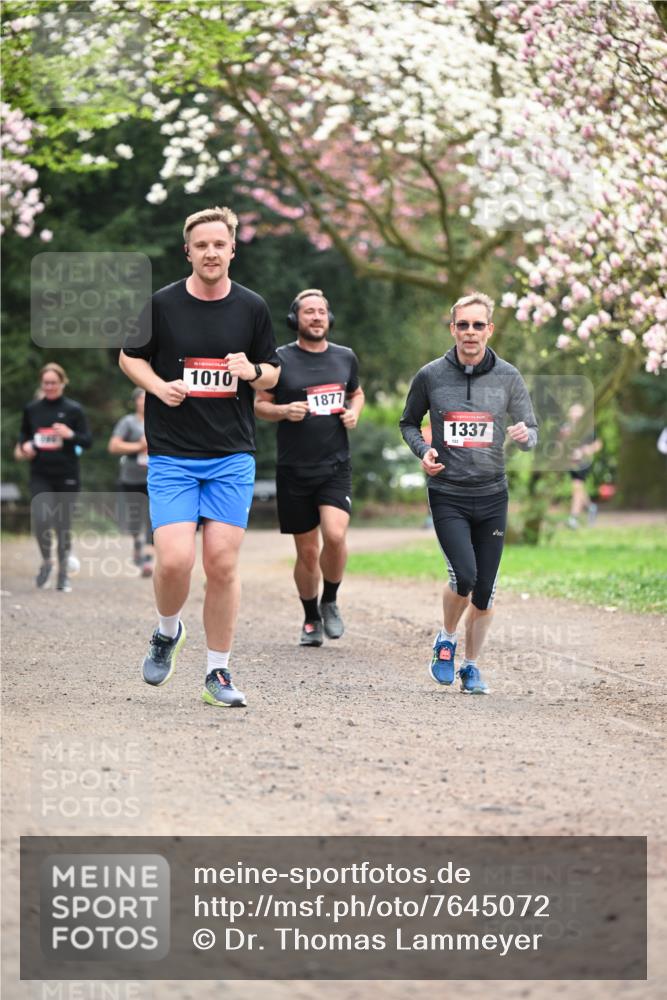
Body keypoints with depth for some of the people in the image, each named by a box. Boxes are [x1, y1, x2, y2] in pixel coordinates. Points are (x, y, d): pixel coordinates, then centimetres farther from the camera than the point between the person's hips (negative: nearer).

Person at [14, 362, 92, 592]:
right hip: (40, 476, 1)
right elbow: (24, 434, 21)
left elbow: (88, 441, 0)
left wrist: (70, 435, -19)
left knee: (63, 524, 4)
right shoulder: (32, 409, 5)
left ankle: (63, 573, 19)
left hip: (67, 477, -1)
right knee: (40, 518, -17)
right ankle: (46, 560, 10)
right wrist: (24, 445, -1)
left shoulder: (73, 410, -1)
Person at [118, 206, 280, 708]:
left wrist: (253, 371, -10)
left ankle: (218, 672, 10)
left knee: (222, 564, -2)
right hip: (172, 454, -1)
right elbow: (130, 356, 11)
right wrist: (159, 386, -8)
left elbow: (273, 373, 13)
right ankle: (168, 632, 19)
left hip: (233, 455, 1)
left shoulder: (252, 307, 4)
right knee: (174, 560, -13)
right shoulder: (162, 304, -1)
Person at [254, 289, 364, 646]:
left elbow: (356, 393, 25)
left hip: (335, 466, 1)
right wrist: (284, 410, -14)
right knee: (307, 551, 4)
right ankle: (311, 619, 24)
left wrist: (354, 412, 3)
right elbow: (259, 404, 5)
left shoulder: (345, 358, 8)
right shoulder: (280, 359, -1)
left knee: (335, 535, -20)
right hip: (294, 469, -1)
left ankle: (330, 602, 5)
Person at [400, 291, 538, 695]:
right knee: (464, 575, -18)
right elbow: (409, 423, 13)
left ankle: (472, 666, 22)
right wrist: (424, 451, -7)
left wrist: (526, 435, -19)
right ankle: (447, 640, 11)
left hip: (492, 496, 2)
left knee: (485, 588, 5)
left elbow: (532, 430, 5)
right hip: (447, 495, -2)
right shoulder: (431, 376, -1)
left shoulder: (508, 377, 0)